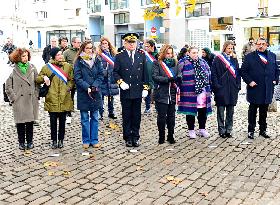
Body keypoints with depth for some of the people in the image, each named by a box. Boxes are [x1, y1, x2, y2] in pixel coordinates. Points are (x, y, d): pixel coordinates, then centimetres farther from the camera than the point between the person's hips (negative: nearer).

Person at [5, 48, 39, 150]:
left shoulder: (32, 68, 4)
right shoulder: (13, 69, -4)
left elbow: (37, 83, 10)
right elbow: (8, 86, 0)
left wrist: (36, 95, 3)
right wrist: (13, 97, -4)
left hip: (31, 100, 2)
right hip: (19, 101, -2)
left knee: (30, 121, 9)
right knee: (20, 122, 6)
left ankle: (30, 141, 22)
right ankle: (21, 142, 20)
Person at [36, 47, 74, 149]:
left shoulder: (68, 66, 6)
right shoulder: (47, 67, 3)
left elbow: (72, 80, 12)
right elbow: (38, 79, 9)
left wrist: (68, 87, -4)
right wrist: (44, 77, -11)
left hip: (64, 99, 1)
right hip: (52, 99, -1)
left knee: (62, 120, 7)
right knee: (53, 120, 4)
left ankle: (61, 140, 21)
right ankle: (54, 140, 18)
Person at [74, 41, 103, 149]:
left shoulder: (97, 60, 7)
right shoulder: (79, 61, -2)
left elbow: (101, 75, 3)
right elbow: (77, 78, -7)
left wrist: (95, 86, -11)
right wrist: (87, 88, -17)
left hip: (95, 93, 3)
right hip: (83, 94, -3)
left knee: (94, 118, 9)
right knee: (85, 118, 5)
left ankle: (94, 140, 17)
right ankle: (86, 140, 15)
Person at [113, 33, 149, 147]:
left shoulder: (141, 56, 9)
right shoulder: (119, 57, 2)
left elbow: (144, 73, 10)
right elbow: (115, 72, 2)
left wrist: (145, 88, 5)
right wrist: (120, 82, -14)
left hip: (138, 91, 2)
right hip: (125, 92, -2)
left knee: (137, 116, 7)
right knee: (126, 116, 5)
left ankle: (136, 137, 17)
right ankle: (128, 138, 14)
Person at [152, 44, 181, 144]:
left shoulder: (175, 63, 13)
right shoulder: (157, 63, -1)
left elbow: (179, 74, 13)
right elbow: (155, 77, -11)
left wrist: (178, 77, -12)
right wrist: (168, 79, -19)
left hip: (172, 94, 4)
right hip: (161, 94, -4)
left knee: (171, 116, 9)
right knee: (161, 116, 1)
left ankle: (170, 136, 19)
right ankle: (161, 136, 14)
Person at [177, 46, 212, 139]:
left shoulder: (203, 62, 13)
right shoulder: (183, 63, -3)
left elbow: (208, 75, 21)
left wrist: (208, 89, 17)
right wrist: (178, 89, -8)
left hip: (203, 91, 5)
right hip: (189, 92, -5)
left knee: (203, 111, 9)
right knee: (190, 111, 2)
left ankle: (202, 129, 24)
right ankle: (191, 130, 15)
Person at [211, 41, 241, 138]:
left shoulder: (234, 59, 13)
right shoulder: (218, 59, -2)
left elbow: (237, 72, 14)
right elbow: (214, 74, -6)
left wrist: (238, 85, 4)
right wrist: (217, 86, -13)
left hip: (232, 89, 5)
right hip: (221, 89, -4)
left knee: (230, 111, 9)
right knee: (221, 111, 2)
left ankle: (228, 130, 18)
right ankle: (222, 130, 10)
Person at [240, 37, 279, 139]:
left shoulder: (272, 56, 10)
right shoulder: (249, 57, -3)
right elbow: (243, 71, -4)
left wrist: (275, 80, 5)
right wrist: (249, 81, -13)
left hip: (268, 90, 4)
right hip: (255, 89, -4)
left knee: (264, 111, 13)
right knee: (253, 111, 6)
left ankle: (263, 130, 24)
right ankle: (251, 130, 15)